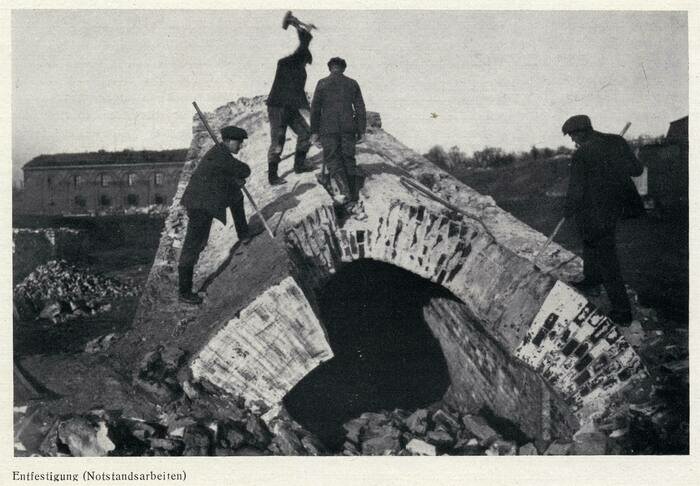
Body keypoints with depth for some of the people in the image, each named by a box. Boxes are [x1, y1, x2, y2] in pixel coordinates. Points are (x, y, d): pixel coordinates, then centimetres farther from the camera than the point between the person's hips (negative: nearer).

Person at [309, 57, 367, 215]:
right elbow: (360, 108, 5)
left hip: (329, 129, -2)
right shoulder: (352, 83, 10)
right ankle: (353, 199, -1)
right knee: (349, 160, 6)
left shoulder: (322, 83, 3)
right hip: (348, 128, 2)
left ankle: (344, 191, -19)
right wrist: (361, 132, 7)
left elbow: (315, 108, 0)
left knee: (332, 159, 5)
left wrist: (314, 132, 3)